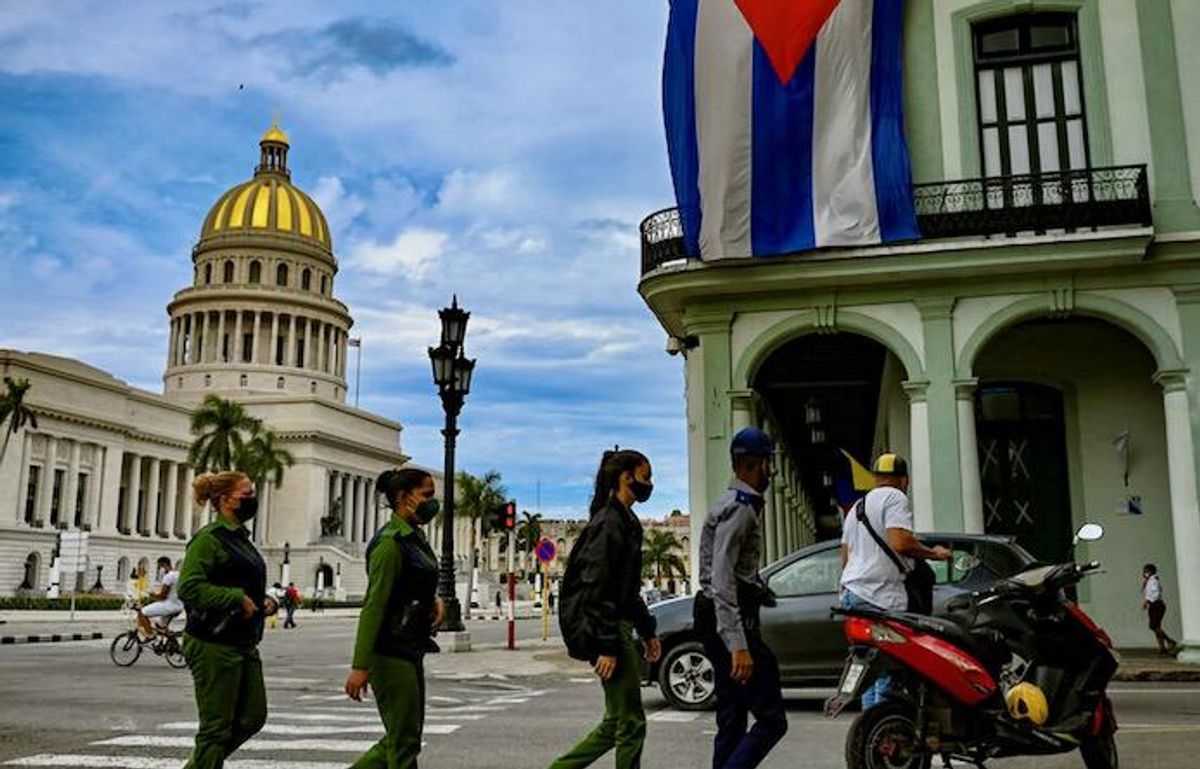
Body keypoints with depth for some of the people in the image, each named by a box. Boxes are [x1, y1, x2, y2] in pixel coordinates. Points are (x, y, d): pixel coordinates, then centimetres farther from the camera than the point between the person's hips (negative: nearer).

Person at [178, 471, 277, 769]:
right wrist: (238, 598, -21)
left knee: (252, 717, 12)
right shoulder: (209, 538, -12)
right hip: (214, 645, -9)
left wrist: (263, 601, 9)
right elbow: (189, 588, -23)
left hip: (243, 644, 9)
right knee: (217, 727, 0)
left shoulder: (240, 538, 16)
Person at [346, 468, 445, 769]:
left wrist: (435, 601, 2)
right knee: (404, 743, -1)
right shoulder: (391, 542, -16)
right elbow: (373, 606, -20)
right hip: (391, 652, -9)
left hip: (410, 650, 9)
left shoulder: (415, 537, 12)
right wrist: (360, 666, -22)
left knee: (402, 738, 16)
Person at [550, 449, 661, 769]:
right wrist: (607, 646, -23)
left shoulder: (626, 522, 18)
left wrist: (648, 631, 21)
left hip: (618, 627, 10)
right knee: (631, 723, -3)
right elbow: (597, 589, -20)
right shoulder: (609, 523, -14)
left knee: (616, 722, 13)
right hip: (606, 631, -10)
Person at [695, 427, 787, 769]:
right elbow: (721, 579, -23)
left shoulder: (736, 504, 20)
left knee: (732, 722, 11)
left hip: (721, 620, 11)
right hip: (732, 621, -11)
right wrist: (738, 645, -28)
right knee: (771, 720, -11)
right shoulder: (740, 507, -13)